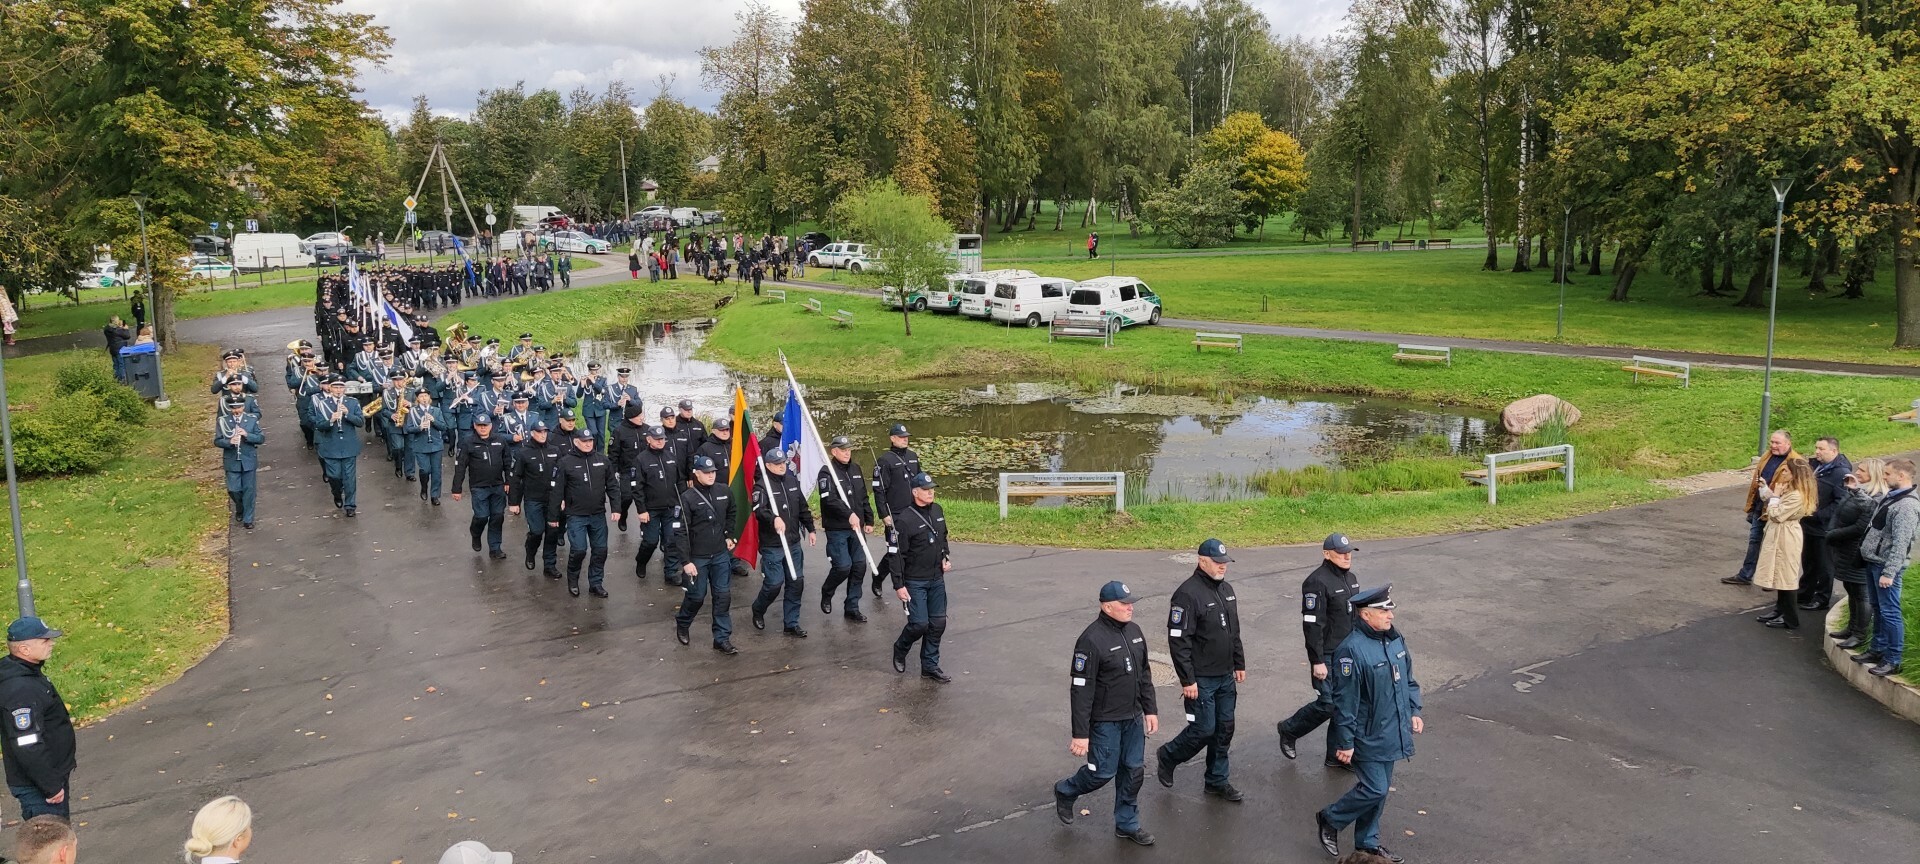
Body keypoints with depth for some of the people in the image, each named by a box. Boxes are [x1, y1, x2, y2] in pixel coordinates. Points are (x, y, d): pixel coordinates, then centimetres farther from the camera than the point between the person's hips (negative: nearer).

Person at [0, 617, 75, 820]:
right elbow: (28, 747, -28)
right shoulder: (21, 690, -26)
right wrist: (52, 786, -22)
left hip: (51, 778, 10)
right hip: (38, 788, -10)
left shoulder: (29, 673, 8)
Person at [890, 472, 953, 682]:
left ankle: (930, 666, 19)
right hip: (914, 582, -6)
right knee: (919, 623, -9)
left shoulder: (938, 511, 4)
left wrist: (946, 557, 5)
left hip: (937, 580, 6)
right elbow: (896, 554, -14)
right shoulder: (904, 520, -16)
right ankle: (900, 649, 22)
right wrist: (898, 585, -15)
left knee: (938, 623, 6)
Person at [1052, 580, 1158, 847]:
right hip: (1105, 721, -7)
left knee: (1134, 770, 12)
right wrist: (1080, 733, -20)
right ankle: (1065, 792, 32)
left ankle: (1127, 824, 28)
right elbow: (1081, 690, -21)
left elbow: (1144, 674, 13)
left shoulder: (1134, 631, 2)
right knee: (1103, 772, 4)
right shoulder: (1092, 640, -22)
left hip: (1133, 718, 7)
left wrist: (1150, 709, 12)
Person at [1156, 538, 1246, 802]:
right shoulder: (1188, 594, -18)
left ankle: (1217, 781, 24)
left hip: (1226, 676, 8)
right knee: (1203, 729, -3)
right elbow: (1178, 641, -19)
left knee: (1224, 729, 11)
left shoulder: (1226, 589, 9)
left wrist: (1239, 664, 17)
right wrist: (1187, 680, -19)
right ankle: (1167, 757, 21)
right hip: (1201, 680, -8)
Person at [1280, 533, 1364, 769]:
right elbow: (1312, 625, -20)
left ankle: (1336, 756, 21)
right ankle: (1289, 731, 17)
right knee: (1328, 704, -7)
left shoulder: (1351, 579, 10)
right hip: (1327, 656, -8)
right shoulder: (1317, 582, -18)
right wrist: (1317, 661, -21)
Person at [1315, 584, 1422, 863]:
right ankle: (1330, 819, 18)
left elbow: (1409, 679, 18)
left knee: (1379, 790, 15)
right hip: (1368, 737, -8)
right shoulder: (1351, 650, -24)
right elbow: (1345, 701, -21)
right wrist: (1345, 742, -18)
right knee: (1375, 789, -5)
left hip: (1391, 733, 8)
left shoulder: (1395, 639, 2)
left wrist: (1414, 712, 13)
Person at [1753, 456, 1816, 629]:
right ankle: (1780, 611, 26)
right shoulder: (1790, 490, 8)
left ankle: (1790, 619, 7)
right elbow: (1777, 512, 15)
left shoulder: (1796, 496, -24)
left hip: (1786, 538, -10)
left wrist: (1774, 496, -13)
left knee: (1786, 578, -2)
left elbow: (1776, 515, -22)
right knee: (1779, 575, 17)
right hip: (1779, 536, 10)